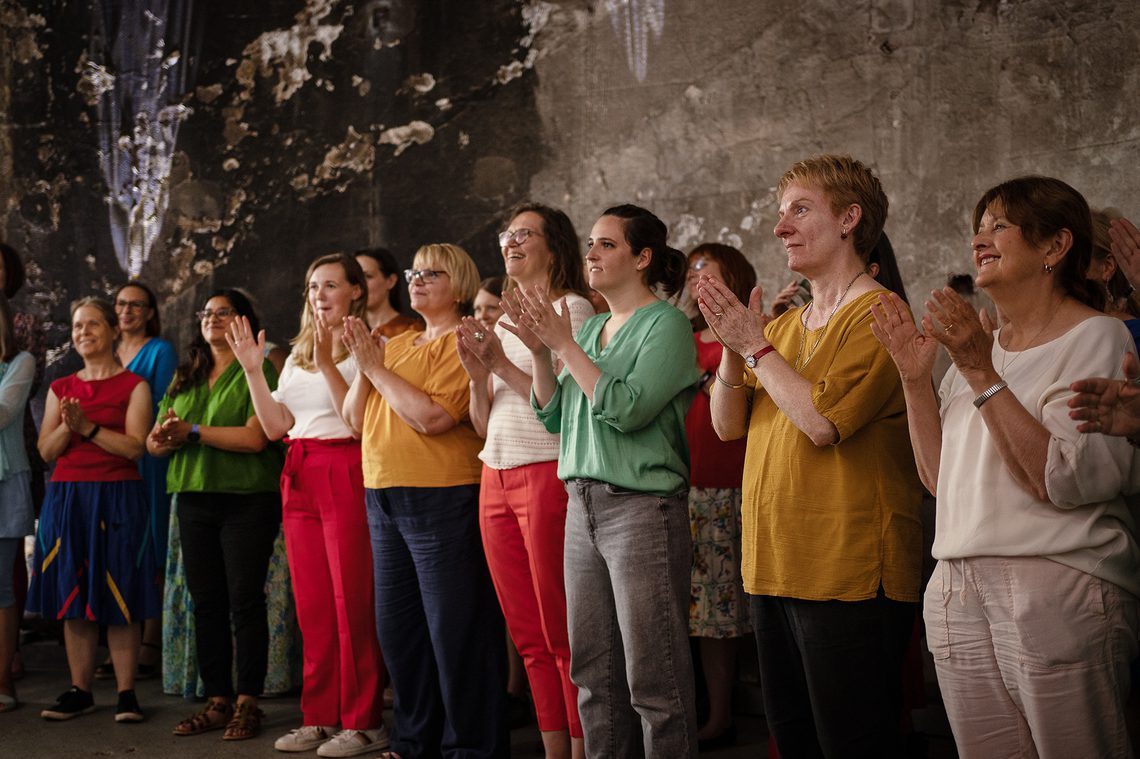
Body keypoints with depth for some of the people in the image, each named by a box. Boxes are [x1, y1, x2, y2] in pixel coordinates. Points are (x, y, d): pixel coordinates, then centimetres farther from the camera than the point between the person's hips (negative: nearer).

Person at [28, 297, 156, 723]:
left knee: (119, 599, -4)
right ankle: (79, 691, 12)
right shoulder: (61, 388, 15)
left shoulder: (133, 386, 2)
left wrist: (88, 428, -15)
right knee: (73, 597, 5)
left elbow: (135, 447, -8)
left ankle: (126, 692, 0)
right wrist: (67, 427, -10)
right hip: (67, 497, 4)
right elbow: (46, 451, 9)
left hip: (117, 499, -4)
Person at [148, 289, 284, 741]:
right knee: (206, 602, 8)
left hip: (247, 499, -6)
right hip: (194, 499, 6)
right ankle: (217, 700, 15)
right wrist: (163, 440, -11)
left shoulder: (256, 373, -4)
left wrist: (192, 431, -15)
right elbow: (154, 442, 13)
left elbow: (254, 437, -18)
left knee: (244, 599, -4)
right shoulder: (185, 378, 16)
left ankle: (248, 703, 3)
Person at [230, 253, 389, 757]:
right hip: (301, 480, 7)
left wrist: (327, 364, -21)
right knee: (312, 606, 8)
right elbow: (275, 426, 12)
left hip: (346, 477, -7)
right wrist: (252, 369, 4)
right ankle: (320, 717, 15)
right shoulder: (297, 356, 19)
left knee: (352, 601, -6)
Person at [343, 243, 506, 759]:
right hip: (383, 498, 9)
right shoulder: (396, 345, 17)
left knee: (454, 629, -3)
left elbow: (432, 416, -20)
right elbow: (355, 420, 14)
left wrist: (378, 368, -11)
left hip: (443, 499, -8)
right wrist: (364, 367, -2)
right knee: (396, 625, 13)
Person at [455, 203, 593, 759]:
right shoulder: (504, 320, 19)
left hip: (547, 474, -8)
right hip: (496, 479, 8)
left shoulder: (571, 308, -3)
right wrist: (477, 373, 0)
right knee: (529, 638, 9)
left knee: (563, 637, -6)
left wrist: (502, 365, -12)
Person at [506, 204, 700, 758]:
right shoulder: (590, 328, 16)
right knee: (592, 670, 12)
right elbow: (554, 416, 14)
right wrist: (540, 352, 0)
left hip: (642, 506, -8)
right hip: (583, 505, 8)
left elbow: (626, 409, -18)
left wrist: (564, 344, -13)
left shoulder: (666, 324, -6)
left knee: (652, 678, -4)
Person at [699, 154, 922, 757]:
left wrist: (756, 345, -11)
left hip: (847, 572, -8)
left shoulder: (876, 314, -10)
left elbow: (822, 421, -21)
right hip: (774, 568, 8)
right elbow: (728, 425, 12)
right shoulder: (785, 324, 16)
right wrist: (733, 345, -3)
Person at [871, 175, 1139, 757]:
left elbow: (1061, 481, -18)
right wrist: (915, 376, 4)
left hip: (1058, 591, -6)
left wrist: (981, 373, -19)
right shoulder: (983, 343, 16)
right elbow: (940, 476, 14)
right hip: (960, 593, 6)